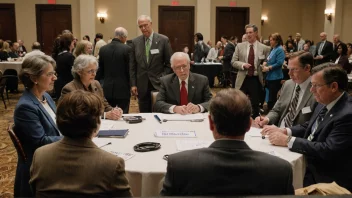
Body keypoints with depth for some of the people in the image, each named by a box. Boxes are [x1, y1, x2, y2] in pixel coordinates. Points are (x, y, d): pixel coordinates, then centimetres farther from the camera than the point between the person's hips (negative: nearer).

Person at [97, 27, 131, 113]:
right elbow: (129, 69, -8)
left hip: (107, 89, 4)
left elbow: (100, 69, 7)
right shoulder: (127, 49, -11)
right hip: (122, 89, -4)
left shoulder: (103, 49, 3)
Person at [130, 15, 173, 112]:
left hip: (159, 84, -2)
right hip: (142, 86, 3)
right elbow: (132, 65, 7)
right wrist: (133, 84, 2)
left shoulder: (163, 40, -3)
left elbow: (169, 63, 1)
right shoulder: (135, 42, 5)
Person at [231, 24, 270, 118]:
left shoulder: (264, 48, 0)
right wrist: (243, 65, -13)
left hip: (256, 79, -1)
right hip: (243, 79, 1)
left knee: (255, 104, 8)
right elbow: (233, 62, 2)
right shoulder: (240, 46, 3)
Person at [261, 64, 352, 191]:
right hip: (309, 165, 7)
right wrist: (285, 131, -5)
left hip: (328, 180, -7)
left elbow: (328, 150, -28)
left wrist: (288, 140, -23)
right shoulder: (324, 104, 2)